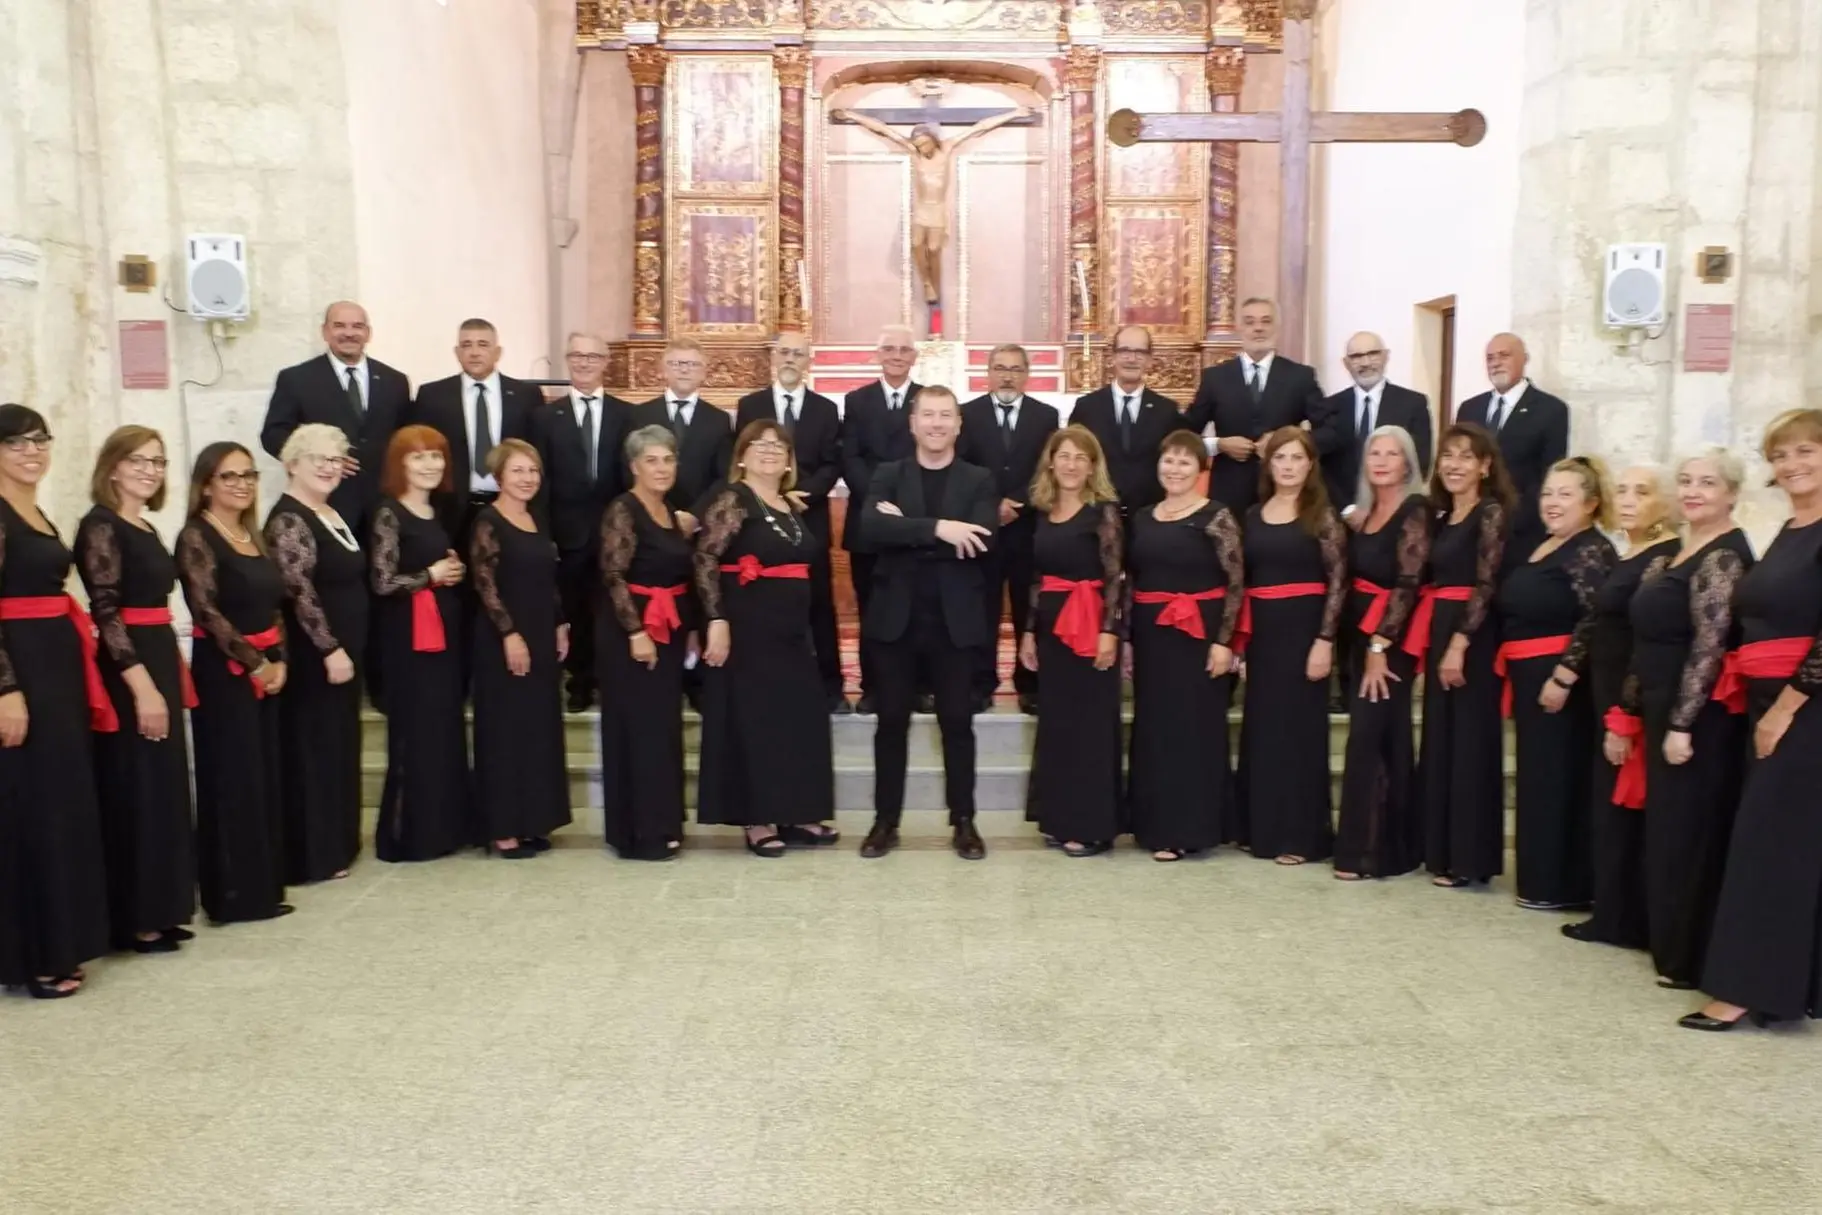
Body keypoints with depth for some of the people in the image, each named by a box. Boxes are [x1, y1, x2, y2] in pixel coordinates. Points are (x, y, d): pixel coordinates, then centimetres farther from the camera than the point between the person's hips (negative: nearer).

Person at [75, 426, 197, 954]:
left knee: (164, 789, 12)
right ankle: (136, 920, 6)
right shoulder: (102, 526, -11)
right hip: (129, 673, -9)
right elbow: (106, 613, -18)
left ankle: (158, 910, 21)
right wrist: (143, 686, -23)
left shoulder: (146, 528, 14)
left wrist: (175, 676, 19)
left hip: (160, 663, 9)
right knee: (136, 792, -3)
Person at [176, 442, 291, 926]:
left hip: (266, 671, 8)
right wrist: (254, 663, -13)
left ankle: (261, 888, 19)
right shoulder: (196, 537, -10)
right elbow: (207, 612, -17)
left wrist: (279, 661, 0)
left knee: (266, 777, 10)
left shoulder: (253, 535, 12)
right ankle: (233, 894, 6)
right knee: (232, 780, -2)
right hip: (224, 672, -8)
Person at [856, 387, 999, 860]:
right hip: (896, 617, 1)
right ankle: (885, 821, 17)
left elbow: (979, 542, -14)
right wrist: (935, 528, -26)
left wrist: (907, 532, -14)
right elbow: (872, 527, -15)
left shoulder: (979, 481, 4)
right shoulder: (887, 476, 5)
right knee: (891, 721, 7)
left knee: (957, 722, 6)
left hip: (955, 620, -1)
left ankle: (963, 821, 17)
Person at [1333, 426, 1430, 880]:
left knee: (1368, 740, -8)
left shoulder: (1415, 511, -10)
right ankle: (1394, 846, 18)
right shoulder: (1361, 513, 13)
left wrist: (1380, 646, -18)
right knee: (1386, 741, 11)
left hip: (1392, 641, -7)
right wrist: (1358, 642, 5)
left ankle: (1366, 851, -2)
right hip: (1361, 636, 7)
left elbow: (1408, 584, -16)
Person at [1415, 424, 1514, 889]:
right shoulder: (1441, 515, 15)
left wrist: (1459, 644, -20)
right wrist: (1435, 641, 7)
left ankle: (1468, 858, 4)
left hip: (1472, 637, -8)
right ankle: (1441, 851, 19)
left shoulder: (1491, 513, -8)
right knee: (1439, 740, 11)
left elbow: (1486, 584, -15)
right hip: (1437, 633, 8)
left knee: (1469, 742, -3)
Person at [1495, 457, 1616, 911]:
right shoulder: (1543, 547, 16)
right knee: (1537, 776, 12)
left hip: (1559, 678, -9)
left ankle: (1560, 885, 3)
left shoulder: (1592, 552, -11)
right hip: (1527, 676, 9)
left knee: (1558, 776, -4)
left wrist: (1562, 677, -24)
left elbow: (1594, 622, -21)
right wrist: (1511, 674, 17)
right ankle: (1542, 879, 20)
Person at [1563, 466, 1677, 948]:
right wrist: (1612, 714, 12)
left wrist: (1625, 719, -20)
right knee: (1609, 809, 13)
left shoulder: (1666, 559, -15)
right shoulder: (1626, 557, 13)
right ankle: (1614, 915, 21)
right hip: (1612, 704, 9)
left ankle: (1623, 921, 9)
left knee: (1625, 812, 0)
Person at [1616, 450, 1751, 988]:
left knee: (1688, 833, -2)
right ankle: (1672, 948, 25)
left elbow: (1711, 646, -20)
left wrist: (1682, 724, -21)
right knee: (1667, 830, 15)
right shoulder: (1682, 552, 14)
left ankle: (1690, 960, 9)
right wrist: (1632, 710, 19)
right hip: (1664, 709, 9)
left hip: (1697, 717, -9)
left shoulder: (1724, 557, -15)